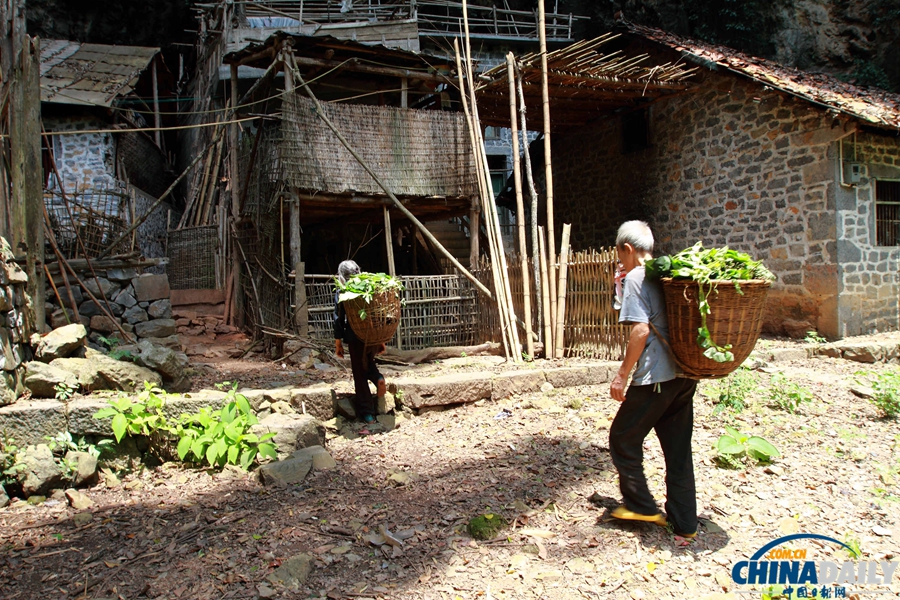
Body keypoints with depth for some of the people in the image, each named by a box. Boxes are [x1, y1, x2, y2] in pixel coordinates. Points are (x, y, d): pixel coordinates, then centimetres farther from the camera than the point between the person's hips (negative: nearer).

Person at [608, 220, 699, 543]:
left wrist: (622, 375, -12)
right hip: (685, 374, 8)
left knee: (623, 438, 10)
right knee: (678, 449, 12)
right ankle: (684, 525, 17)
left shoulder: (636, 277, -9)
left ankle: (640, 505, 19)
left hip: (656, 377, -8)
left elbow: (641, 329, -17)